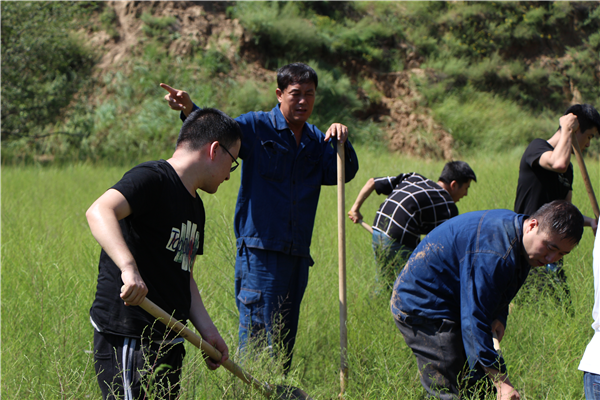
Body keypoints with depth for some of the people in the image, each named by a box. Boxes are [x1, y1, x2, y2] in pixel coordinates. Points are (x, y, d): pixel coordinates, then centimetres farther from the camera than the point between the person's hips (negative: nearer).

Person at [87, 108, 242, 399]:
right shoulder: (152, 178, -11)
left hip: (168, 342, 10)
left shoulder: (195, 207, 20)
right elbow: (99, 211, -28)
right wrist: (129, 267, -41)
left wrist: (207, 330, 13)